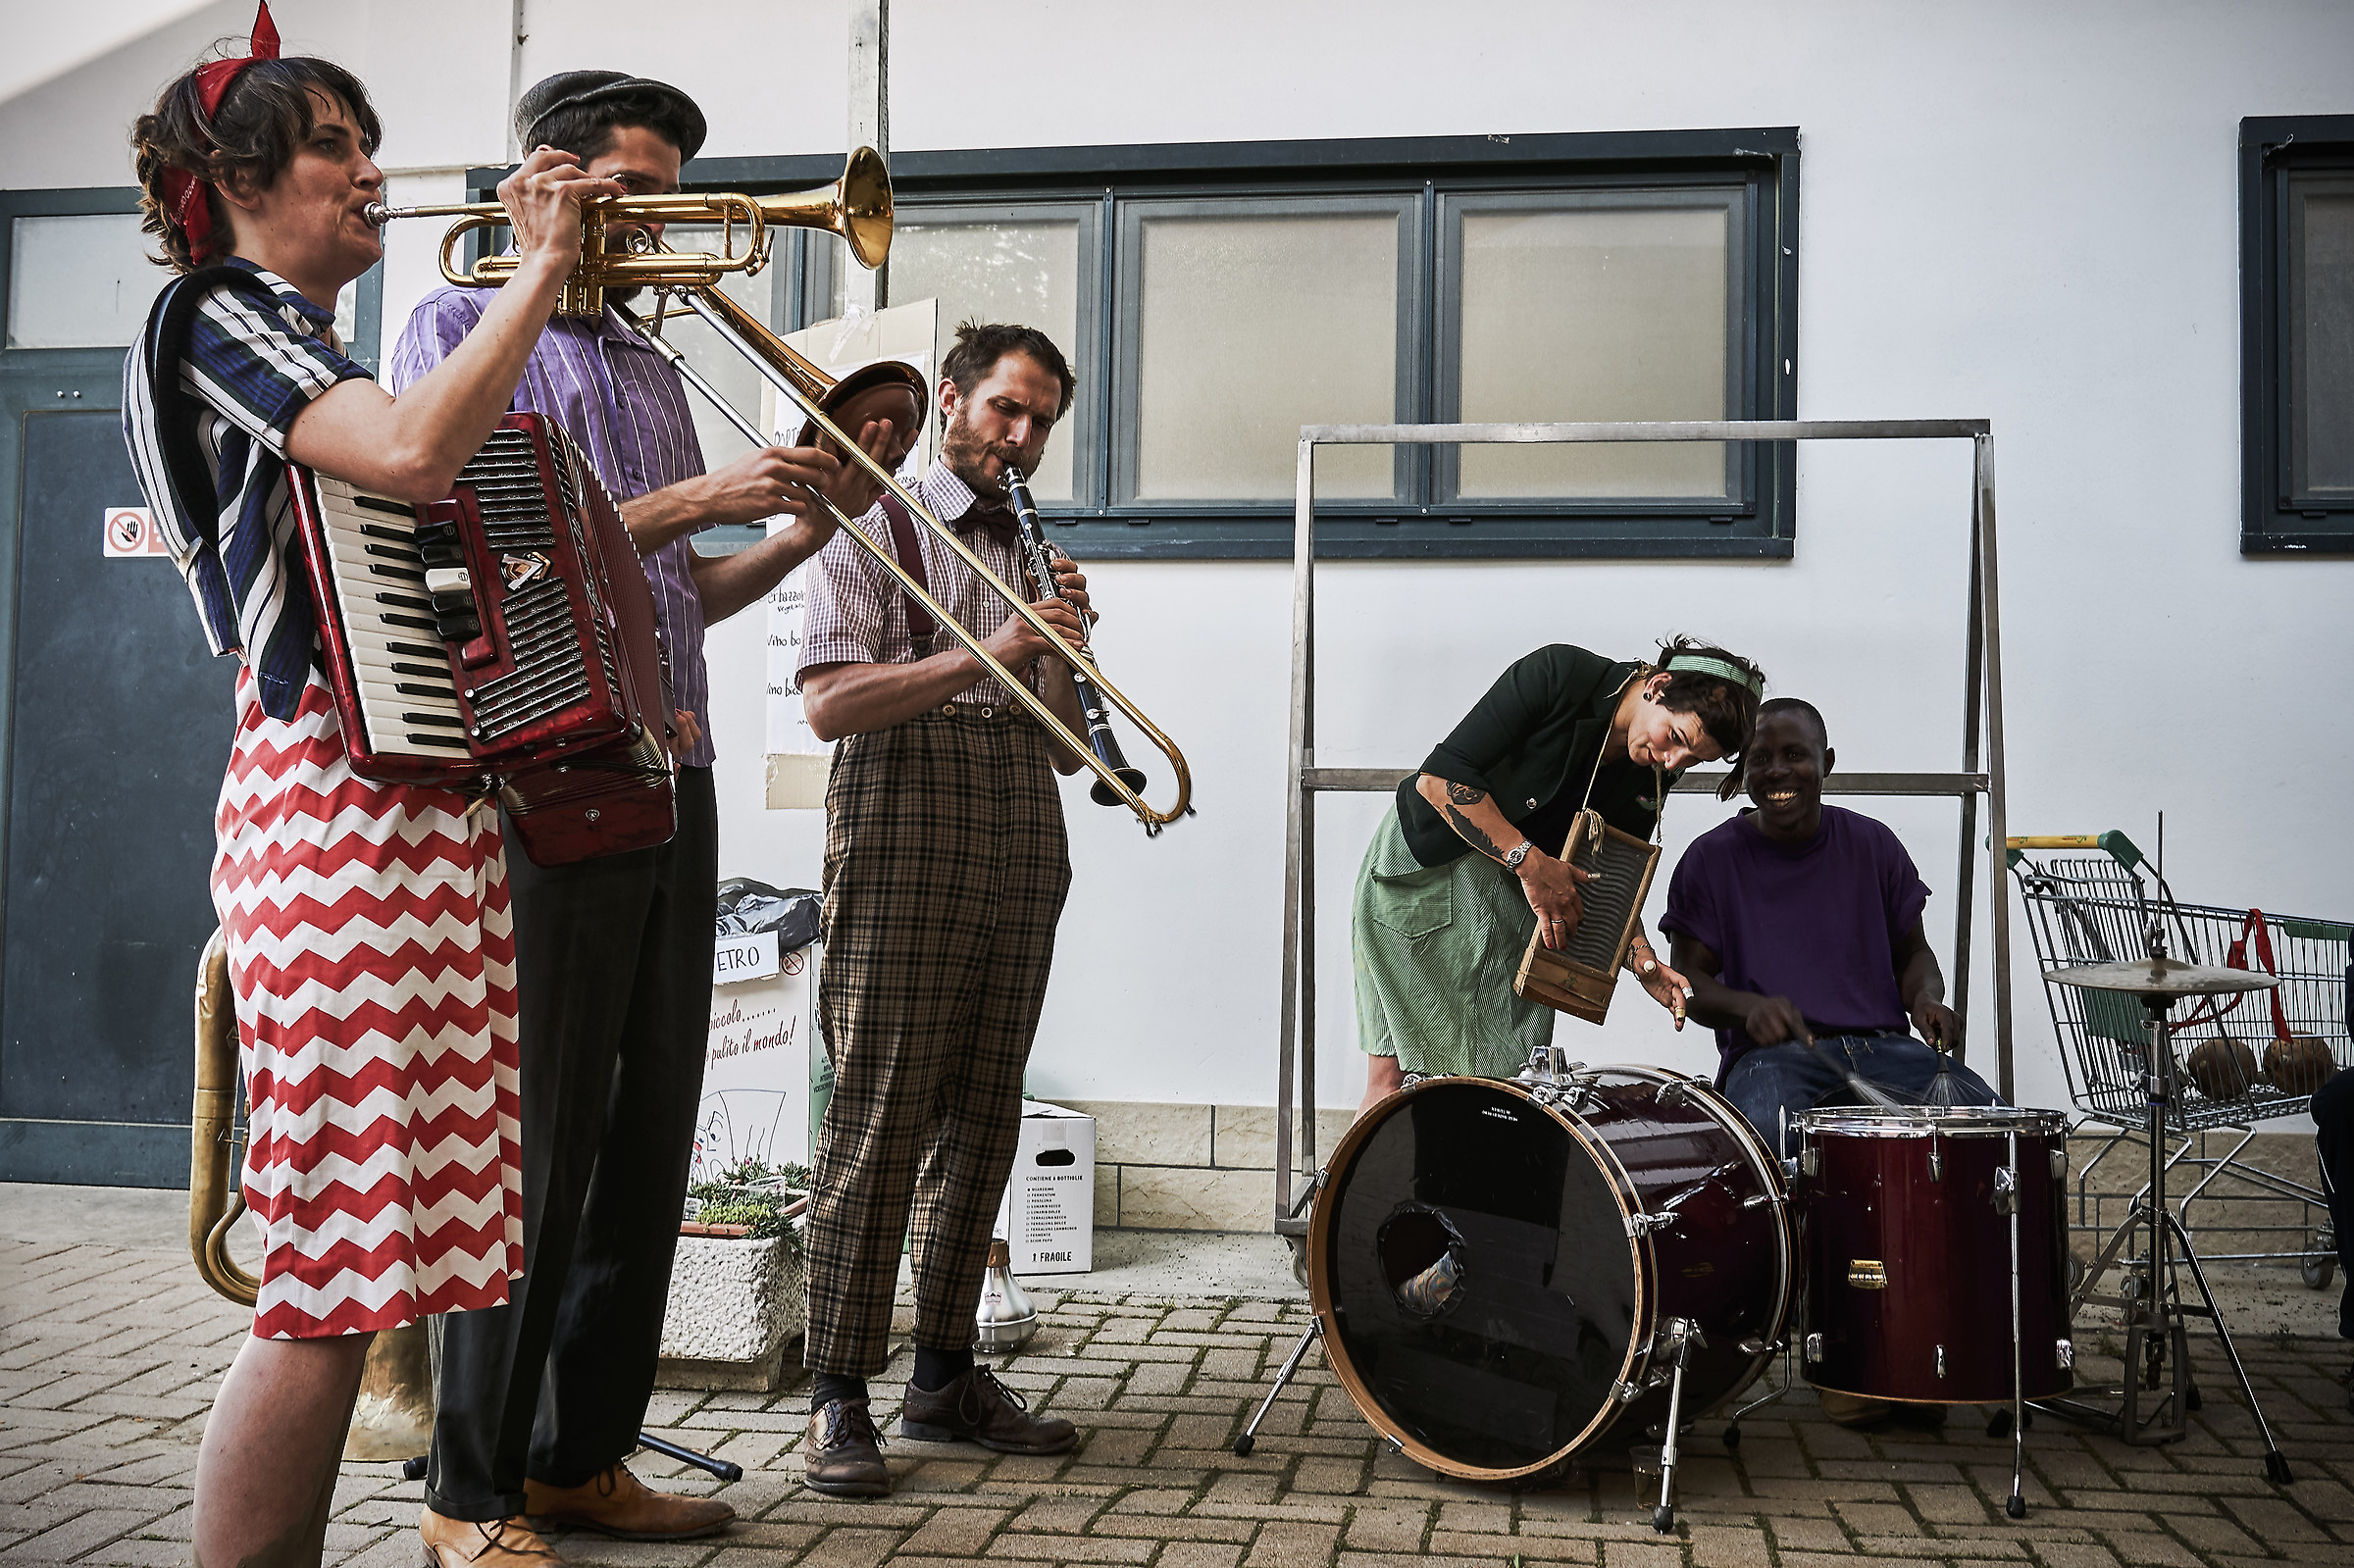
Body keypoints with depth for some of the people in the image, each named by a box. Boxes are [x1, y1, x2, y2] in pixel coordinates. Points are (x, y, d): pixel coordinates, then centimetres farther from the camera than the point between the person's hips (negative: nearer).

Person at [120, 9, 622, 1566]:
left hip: (423, 800, 10)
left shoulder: (305, 350, 26)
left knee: (361, 1263, 10)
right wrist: (541, 270, -14)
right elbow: (412, 453, -23)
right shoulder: (222, 316, -2)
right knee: (329, 1280, -10)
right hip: (339, 802, -10)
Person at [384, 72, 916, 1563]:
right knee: (535, 1145, -4)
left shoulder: (652, 367, 23)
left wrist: (806, 523, 10)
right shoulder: (463, 327, 3)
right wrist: (697, 497, -12)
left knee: (650, 1136, 8)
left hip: (672, 784, 7)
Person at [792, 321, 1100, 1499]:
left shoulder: (1033, 558, 20)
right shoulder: (876, 530, 4)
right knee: (878, 1123, -7)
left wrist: (1061, 649, -1)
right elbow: (828, 703, -10)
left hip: (1019, 870, 6)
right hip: (902, 862, -6)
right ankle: (840, 1397, -1)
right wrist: (982, 654, -16)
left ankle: (945, 1376, 16)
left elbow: (1064, 750, 17)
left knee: (980, 1124, 7)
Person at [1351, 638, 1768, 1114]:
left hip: (1515, 902, 6)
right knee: (1395, 1073, -7)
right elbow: (1440, 776, -25)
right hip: (1422, 870, -5)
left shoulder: (1650, 780, -4)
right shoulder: (1558, 674, -22)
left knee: (1505, 1081, -3)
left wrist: (1643, 959, -17)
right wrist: (1530, 860, -28)